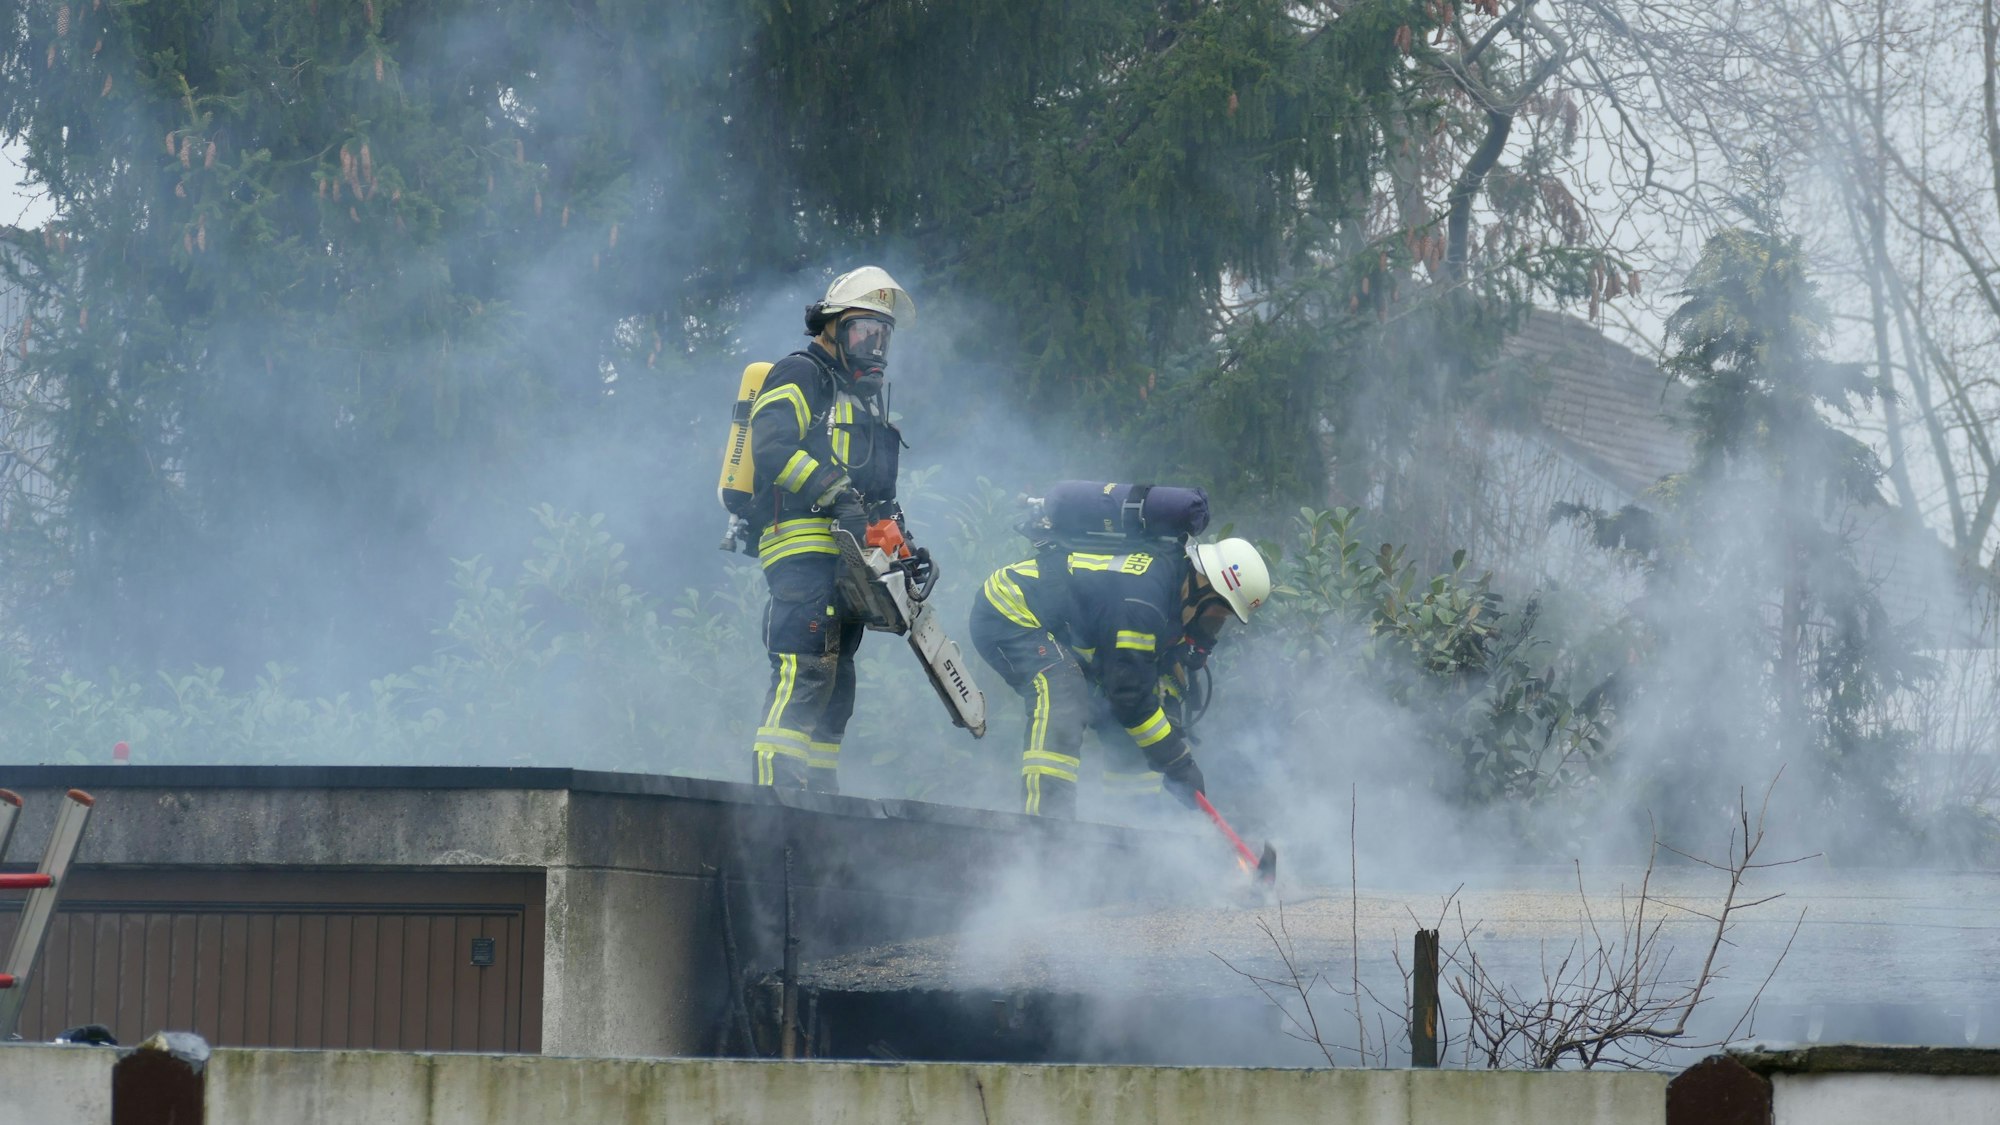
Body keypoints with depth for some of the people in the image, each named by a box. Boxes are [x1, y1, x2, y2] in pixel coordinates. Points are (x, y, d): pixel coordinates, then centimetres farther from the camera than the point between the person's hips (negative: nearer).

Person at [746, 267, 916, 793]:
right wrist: (836, 493, -26)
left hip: (848, 555, 10)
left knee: (835, 687, 8)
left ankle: (820, 794, 11)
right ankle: (774, 788, -26)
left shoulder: (869, 392, 28)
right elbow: (772, 447, -17)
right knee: (805, 671, -20)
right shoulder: (800, 375, -1)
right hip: (803, 547, -10)